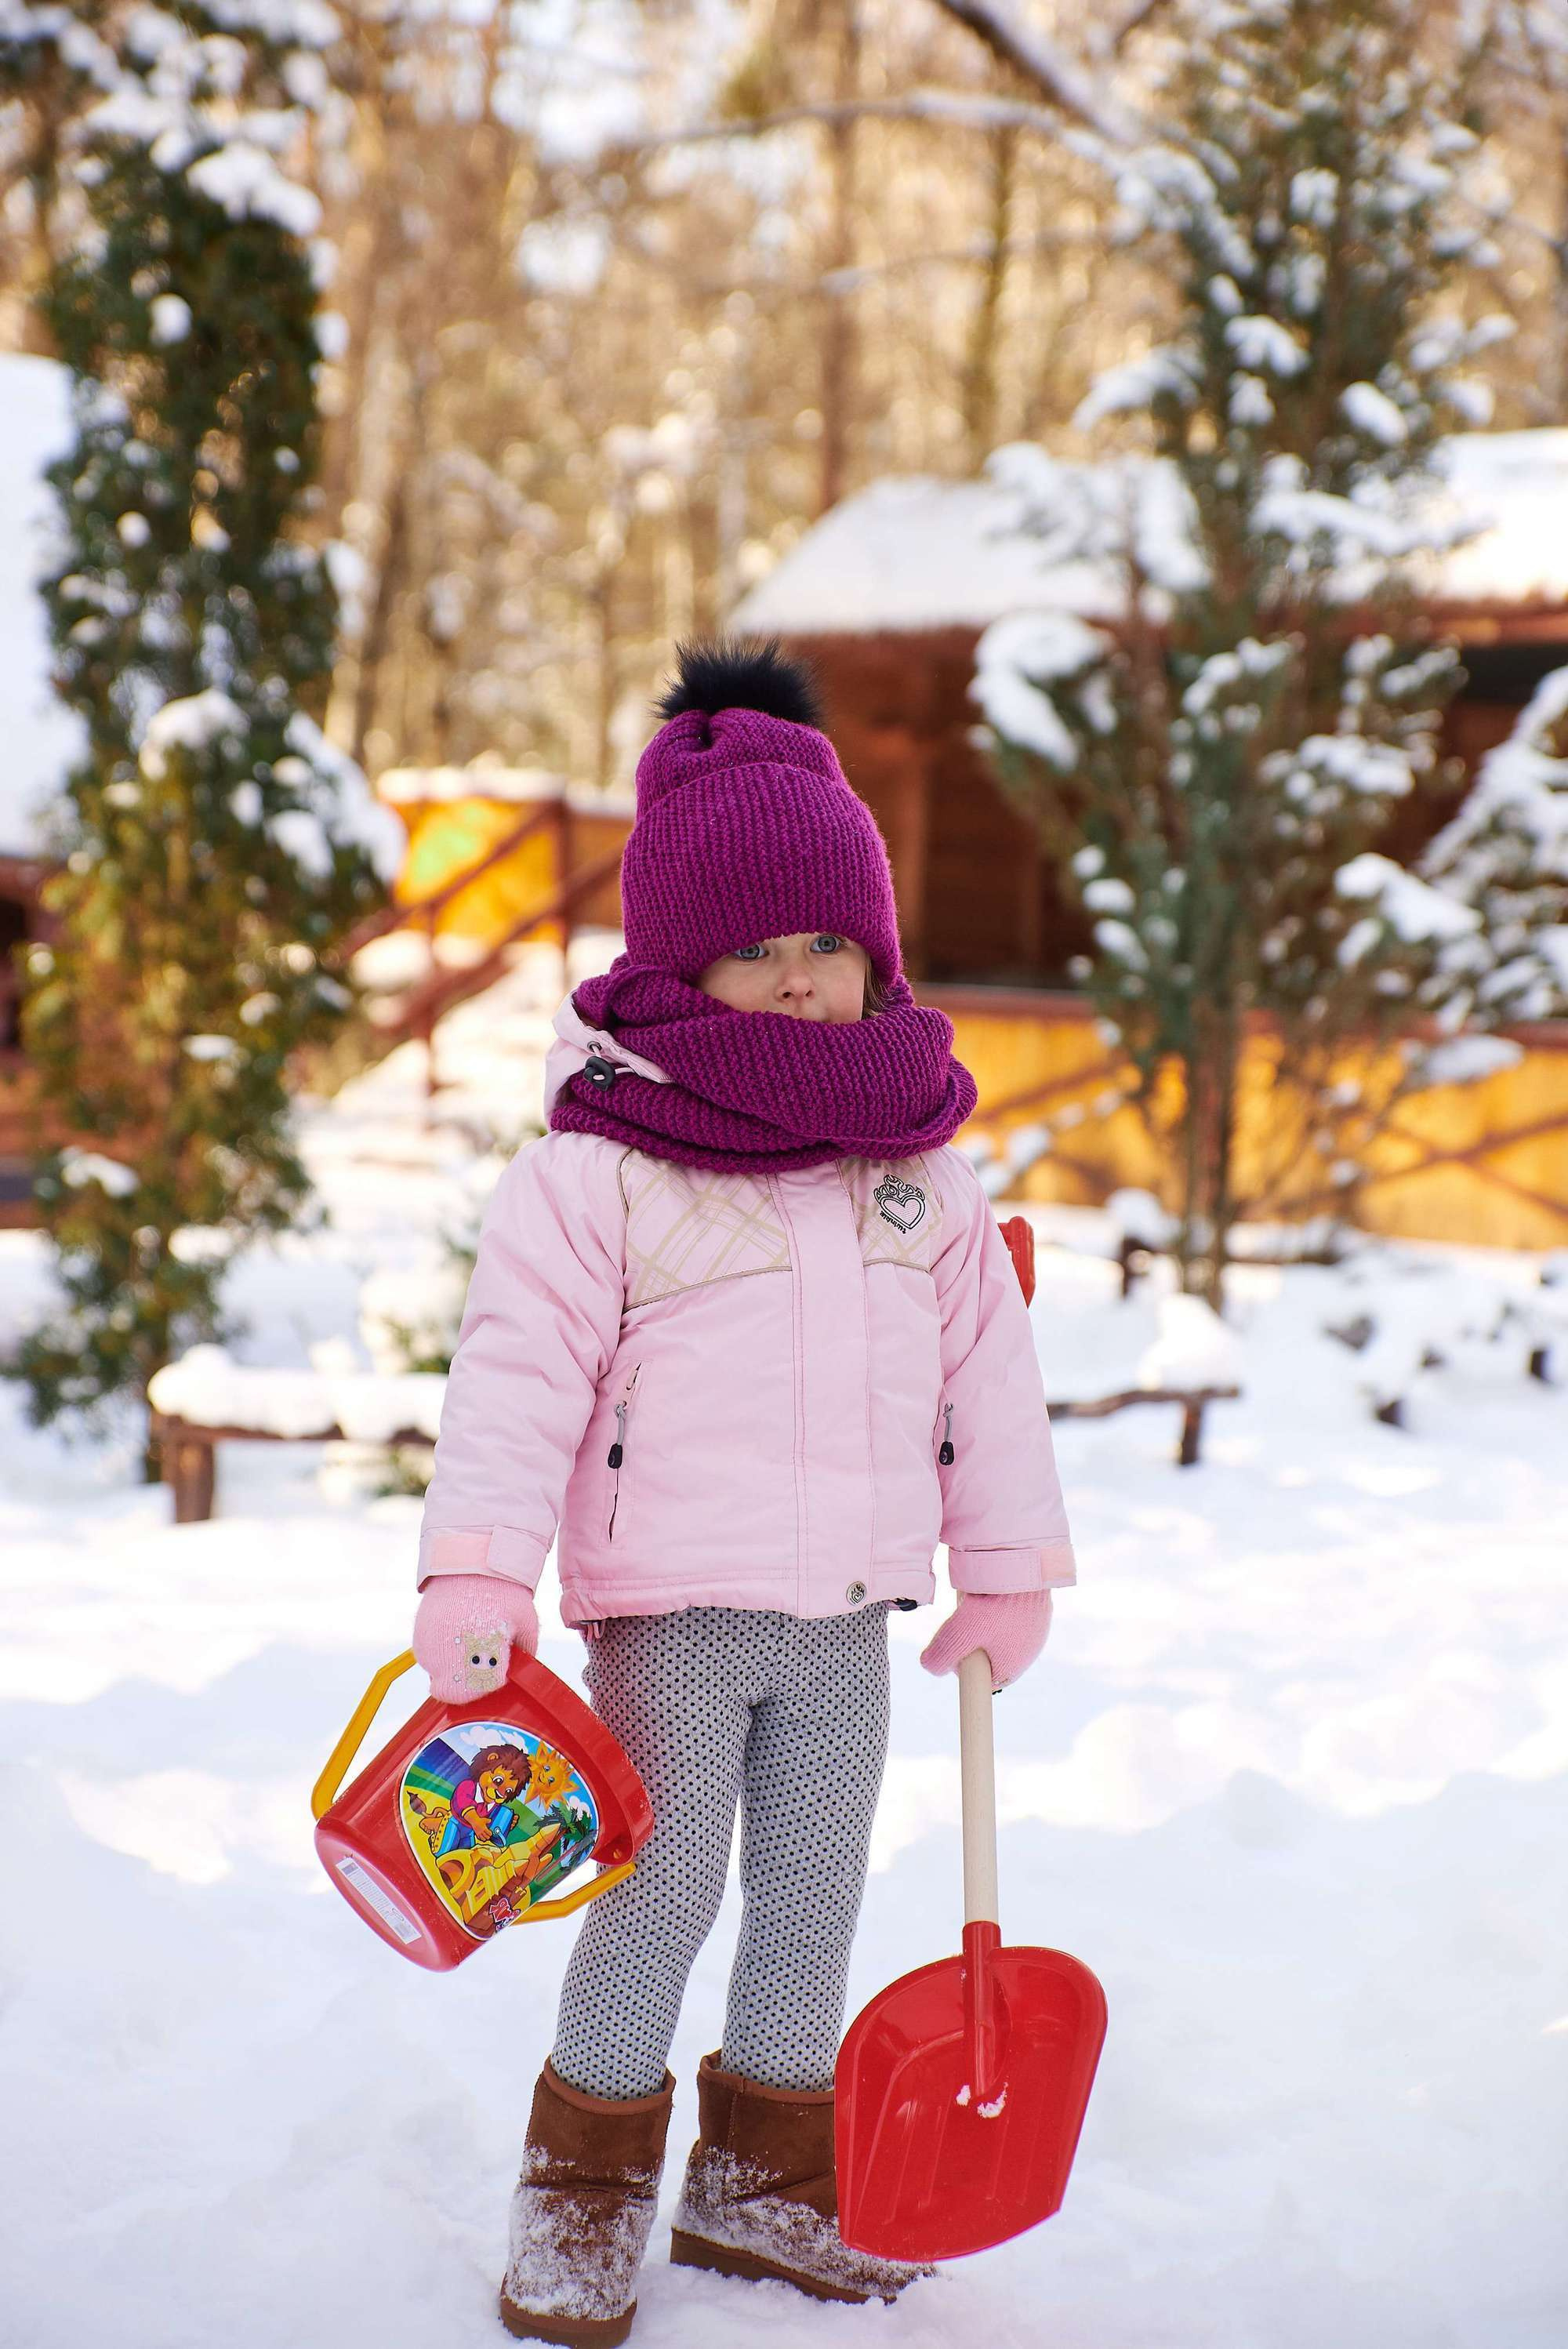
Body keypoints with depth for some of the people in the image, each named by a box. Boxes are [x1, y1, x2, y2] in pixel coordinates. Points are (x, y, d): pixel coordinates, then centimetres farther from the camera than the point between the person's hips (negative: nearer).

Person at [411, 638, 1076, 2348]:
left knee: (813, 1897, 13)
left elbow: (989, 1370, 11)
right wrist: (478, 1571, -21)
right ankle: (583, 2200, 20)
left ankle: (759, 2184, 30)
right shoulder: (595, 1168, -9)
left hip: (846, 1616, 5)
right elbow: (519, 1369, -13)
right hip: (669, 1607, -5)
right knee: (660, 1894, 1)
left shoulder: (924, 1174, 7)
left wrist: (1006, 1571, 11)